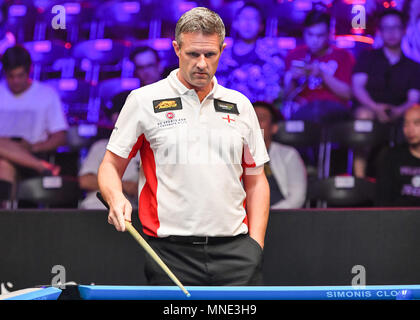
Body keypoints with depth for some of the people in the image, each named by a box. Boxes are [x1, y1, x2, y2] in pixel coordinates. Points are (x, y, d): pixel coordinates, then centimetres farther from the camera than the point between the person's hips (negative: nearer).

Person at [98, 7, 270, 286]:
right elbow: (111, 165, 6)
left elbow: (256, 181, 16)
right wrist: (116, 199, -15)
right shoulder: (144, 101, 3)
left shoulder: (240, 106, 12)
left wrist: (255, 244, 5)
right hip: (172, 251, -2)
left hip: (235, 250, 2)